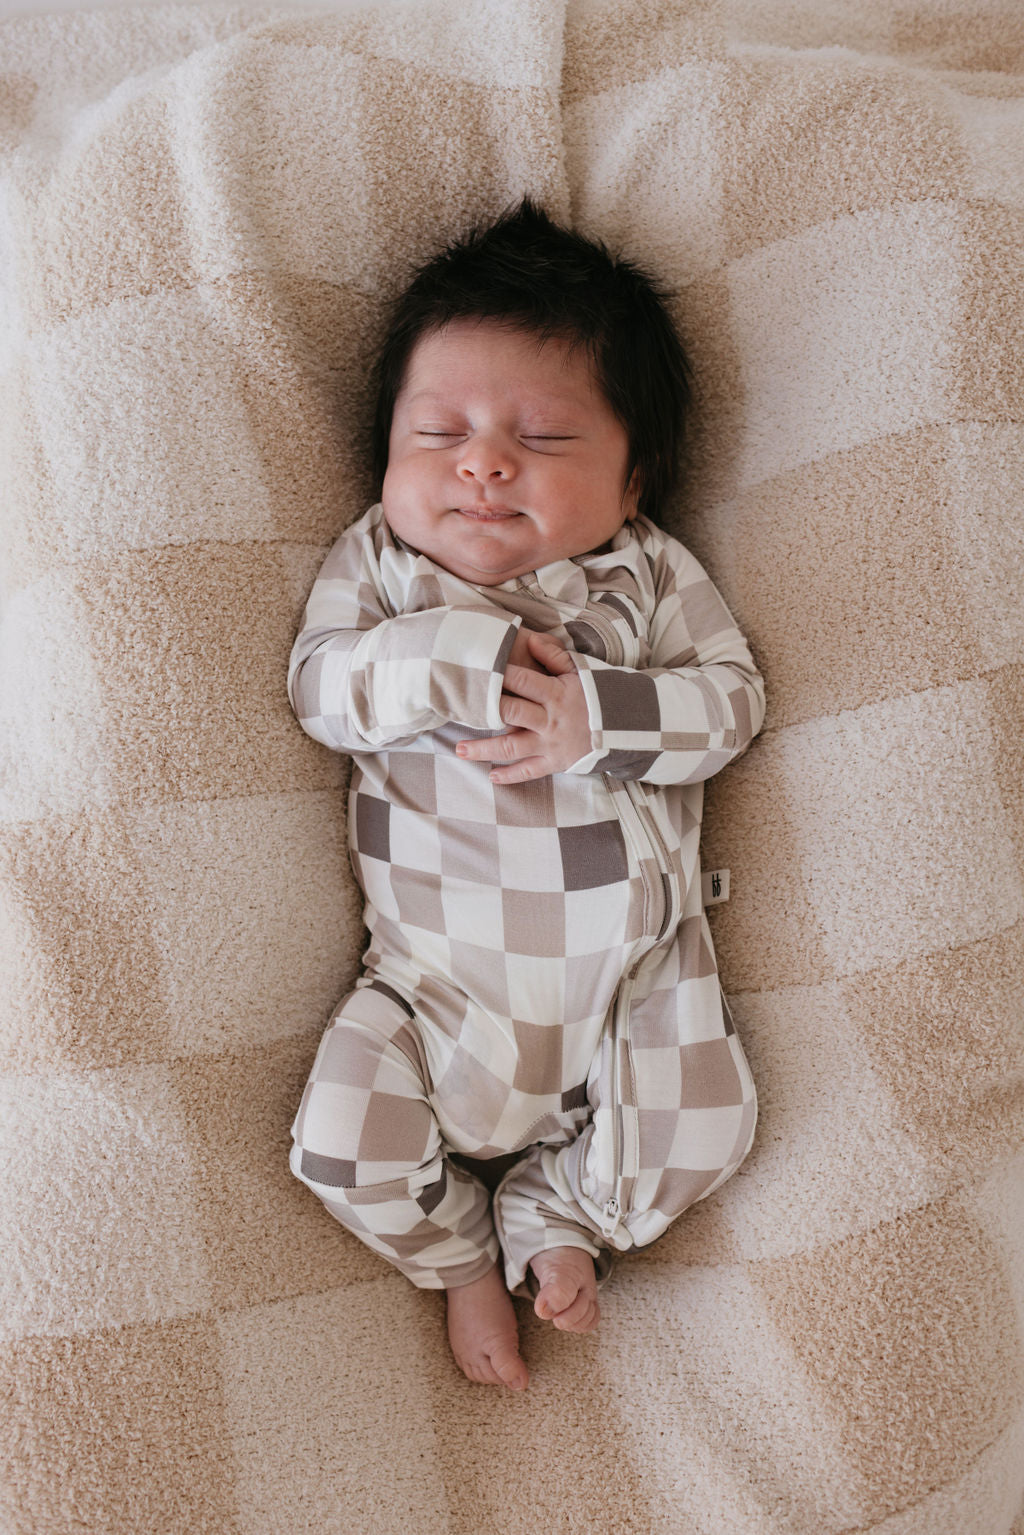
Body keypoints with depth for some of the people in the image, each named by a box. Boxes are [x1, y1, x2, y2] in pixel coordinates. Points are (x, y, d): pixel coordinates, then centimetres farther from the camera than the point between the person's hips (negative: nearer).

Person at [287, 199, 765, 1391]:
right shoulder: (377, 563, 1)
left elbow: (732, 698, -5)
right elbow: (319, 685, -10)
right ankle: (460, 1253, 22)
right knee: (345, 1147, -10)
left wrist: (597, 719, -23)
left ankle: (553, 1217, 23)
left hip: (632, 968, 1)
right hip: (436, 980, 0)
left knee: (697, 1136, -7)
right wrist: (462, 658, -25)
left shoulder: (650, 576, 1)